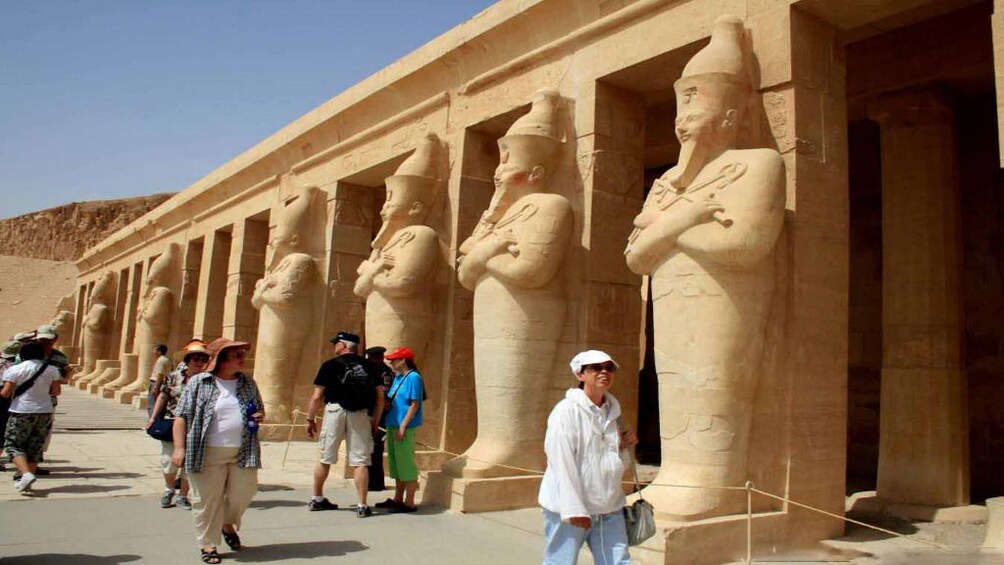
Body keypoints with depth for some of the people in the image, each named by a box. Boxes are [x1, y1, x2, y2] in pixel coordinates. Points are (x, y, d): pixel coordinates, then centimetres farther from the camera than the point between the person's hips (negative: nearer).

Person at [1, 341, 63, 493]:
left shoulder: (14, 370, -6)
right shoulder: (52, 370, 3)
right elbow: (56, 391, 5)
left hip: (22, 412, -4)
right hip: (45, 412, 4)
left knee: (13, 445, 5)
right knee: (34, 448, 12)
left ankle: (26, 474, -15)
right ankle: (26, 481, 15)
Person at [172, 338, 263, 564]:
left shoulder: (248, 383, 11)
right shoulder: (198, 383, -1)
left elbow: (259, 410, 24)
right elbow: (181, 416, -2)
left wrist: (260, 416, 1)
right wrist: (179, 448, -10)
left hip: (242, 452, 4)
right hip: (208, 454, -4)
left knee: (243, 492, 6)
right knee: (207, 500, 4)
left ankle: (228, 523, 36)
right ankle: (208, 544, 22)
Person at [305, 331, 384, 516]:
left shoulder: (330, 365, -1)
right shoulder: (370, 367, 8)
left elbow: (317, 397, -3)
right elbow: (380, 397, 7)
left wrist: (310, 419, 7)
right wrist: (375, 421, 15)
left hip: (335, 411, -1)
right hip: (361, 415, 1)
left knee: (325, 458, 14)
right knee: (360, 461, 4)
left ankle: (317, 499, 27)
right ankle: (362, 505, 3)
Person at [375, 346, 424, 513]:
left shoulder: (413, 377, -12)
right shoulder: (397, 377, 14)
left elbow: (415, 405, -15)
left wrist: (403, 426, -19)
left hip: (404, 427, -9)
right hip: (393, 425, 9)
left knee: (406, 464, -3)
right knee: (396, 464, 16)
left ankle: (409, 503, 4)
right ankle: (398, 499, 27)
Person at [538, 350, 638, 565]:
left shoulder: (611, 411, 10)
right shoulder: (566, 410, -13)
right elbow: (563, 463, -18)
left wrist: (622, 444, 3)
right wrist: (573, 509, -21)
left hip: (609, 508, 7)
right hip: (569, 508, -7)